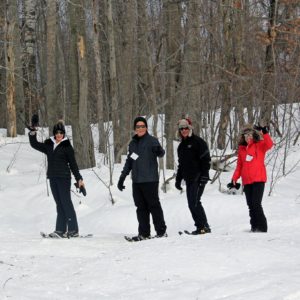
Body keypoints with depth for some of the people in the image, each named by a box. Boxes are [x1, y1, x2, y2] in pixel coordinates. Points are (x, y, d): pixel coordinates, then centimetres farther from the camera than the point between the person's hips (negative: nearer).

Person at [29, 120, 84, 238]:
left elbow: (73, 163, 0)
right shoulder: (48, 145, 12)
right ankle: (61, 230, 3)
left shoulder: (67, 147, -1)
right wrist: (33, 132, 4)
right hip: (53, 178, 5)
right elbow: (35, 144, 18)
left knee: (66, 203, -7)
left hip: (64, 177, -5)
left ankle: (73, 230, -6)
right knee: (59, 204, 5)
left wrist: (79, 179, -1)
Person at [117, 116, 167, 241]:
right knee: (141, 207, 7)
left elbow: (160, 153, -16)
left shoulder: (152, 141, -3)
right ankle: (144, 233, 11)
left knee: (153, 205, -4)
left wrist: (159, 151, -40)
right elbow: (129, 162, 23)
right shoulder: (132, 143, 16)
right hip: (136, 181, 6)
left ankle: (161, 231, 1)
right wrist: (122, 178, 23)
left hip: (150, 180, -6)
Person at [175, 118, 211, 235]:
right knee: (192, 204, 4)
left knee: (194, 202, -15)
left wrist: (204, 175, -18)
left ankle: (204, 226, -11)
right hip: (188, 179, 8)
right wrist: (178, 179, 23)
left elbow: (206, 159, -10)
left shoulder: (198, 142, -4)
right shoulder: (181, 145, 20)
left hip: (198, 178, -8)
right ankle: (200, 226, 8)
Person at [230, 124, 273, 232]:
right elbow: (239, 165, 16)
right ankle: (254, 226, 13)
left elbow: (269, 144, -22)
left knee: (256, 204, -13)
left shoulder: (260, 145, 1)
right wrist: (235, 178, 7)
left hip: (258, 179, -5)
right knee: (250, 205, 7)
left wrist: (265, 133, -33)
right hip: (246, 181, 5)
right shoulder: (241, 148, 14)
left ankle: (261, 227, -7)